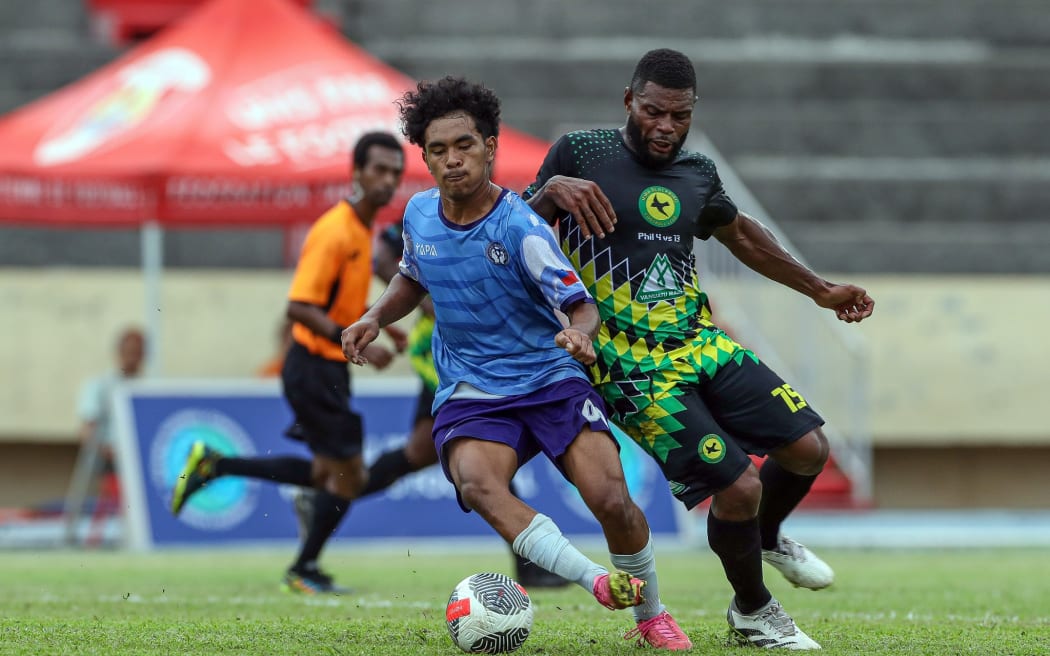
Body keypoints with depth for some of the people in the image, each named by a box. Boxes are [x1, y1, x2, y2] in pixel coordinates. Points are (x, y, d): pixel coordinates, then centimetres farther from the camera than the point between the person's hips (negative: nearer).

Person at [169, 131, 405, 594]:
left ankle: (214, 466, 20)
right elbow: (299, 307, -26)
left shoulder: (363, 230, 10)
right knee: (348, 473, -4)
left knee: (326, 474, 14)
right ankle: (305, 570, 11)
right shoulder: (334, 232, -20)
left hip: (329, 369, 10)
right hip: (314, 367, -10)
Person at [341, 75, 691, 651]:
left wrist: (579, 333, -35)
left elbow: (581, 305, -13)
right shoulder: (419, 214, 3)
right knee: (476, 480, -32)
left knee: (611, 500, -19)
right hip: (469, 397, 3)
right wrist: (375, 318, 8)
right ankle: (599, 583, -41)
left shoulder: (519, 228, -13)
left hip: (551, 380, -3)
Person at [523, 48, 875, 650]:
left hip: (703, 345, 6)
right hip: (634, 370, -6)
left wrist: (821, 290, 32)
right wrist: (552, 191, -24)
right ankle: (753, 612, 13)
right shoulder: (581, 154, -6)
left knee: (808, 449, 1)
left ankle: (766, 538, 35)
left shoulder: (698, 173, 10)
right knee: (738, 486, -15)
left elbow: (741, 234, 28)